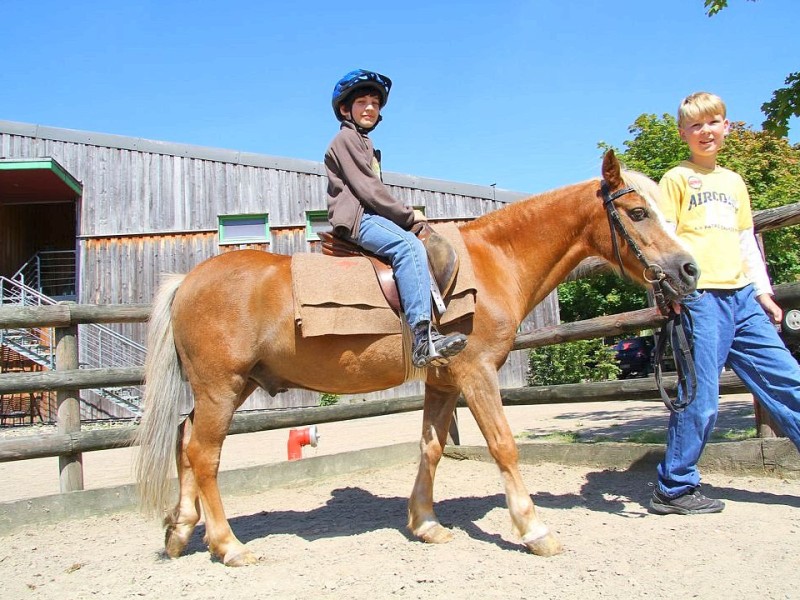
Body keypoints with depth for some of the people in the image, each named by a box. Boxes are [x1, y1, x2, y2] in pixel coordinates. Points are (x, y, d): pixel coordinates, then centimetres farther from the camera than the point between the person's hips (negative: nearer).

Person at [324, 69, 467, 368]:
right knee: (408, 245, -31)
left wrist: (403, 214, 10)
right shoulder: (346, 138, -2)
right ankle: (423, 338, -43)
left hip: (368, 216, 11)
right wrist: (408, 215, -9)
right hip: (356, 218, -11)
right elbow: (367, 188, -12)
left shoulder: (364, 143, 29)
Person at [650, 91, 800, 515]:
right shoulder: (676, 178, 3)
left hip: (742, 296, 7)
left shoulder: (734, 182, 21)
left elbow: (747, 241, 23)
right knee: (701, 396, -7)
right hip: (700, 295, -6)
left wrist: (763, 290, 17)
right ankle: (673, 489, 5)